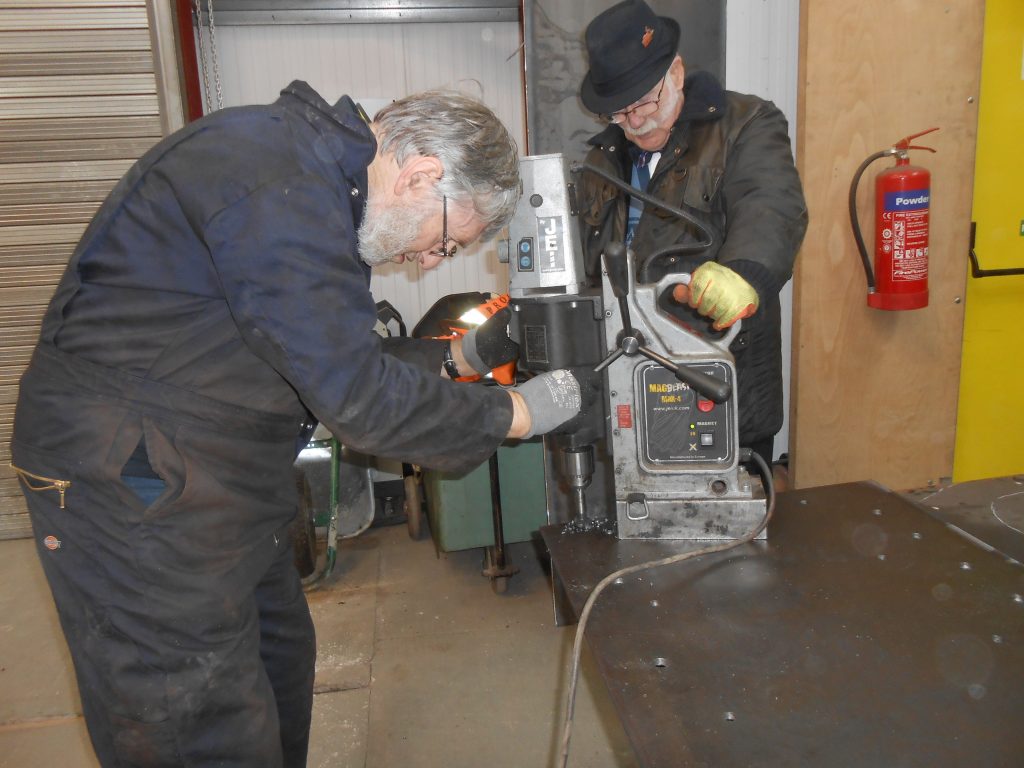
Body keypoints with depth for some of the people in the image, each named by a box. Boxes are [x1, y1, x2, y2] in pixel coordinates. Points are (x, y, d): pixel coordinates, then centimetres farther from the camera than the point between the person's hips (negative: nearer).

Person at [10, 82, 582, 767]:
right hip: (128, 485, -10)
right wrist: (515, 414, -16)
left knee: (280, 663, 19)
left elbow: (336, 360, 15)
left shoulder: (318, 174, 9)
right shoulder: (277, 183, -25)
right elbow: (357, 396, -27)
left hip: (213, 476, 10)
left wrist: (459, 357, 8)